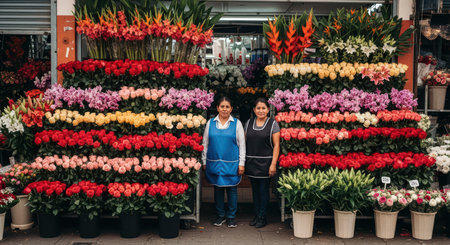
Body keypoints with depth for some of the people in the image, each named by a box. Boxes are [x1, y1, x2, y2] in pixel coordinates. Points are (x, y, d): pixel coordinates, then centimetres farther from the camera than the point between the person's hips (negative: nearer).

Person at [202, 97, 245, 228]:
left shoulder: (237, 123, 4)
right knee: (218, 189, 7)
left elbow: (242, 144, 4)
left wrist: (241, 163, -2)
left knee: (232, 189, 3)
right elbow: (205, 143, 12)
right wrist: (204, 162, 8)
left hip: (231, 163, -1)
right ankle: (220, 216, 21)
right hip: (214, 162, 2)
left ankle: (231, 217, 15)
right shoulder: (210, 123, 8)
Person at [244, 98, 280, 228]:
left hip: (265, 163, -4)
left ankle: (262, 217, 11)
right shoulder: (248, 123, 9)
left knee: (263, 190, 1)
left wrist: (273, 164, -12)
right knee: (255, 190, 10)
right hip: (251, 162, 4)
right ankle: (256, 216, 20)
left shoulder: (273, 124, -2)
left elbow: (276, 145, -5)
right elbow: (245, 142, 12)